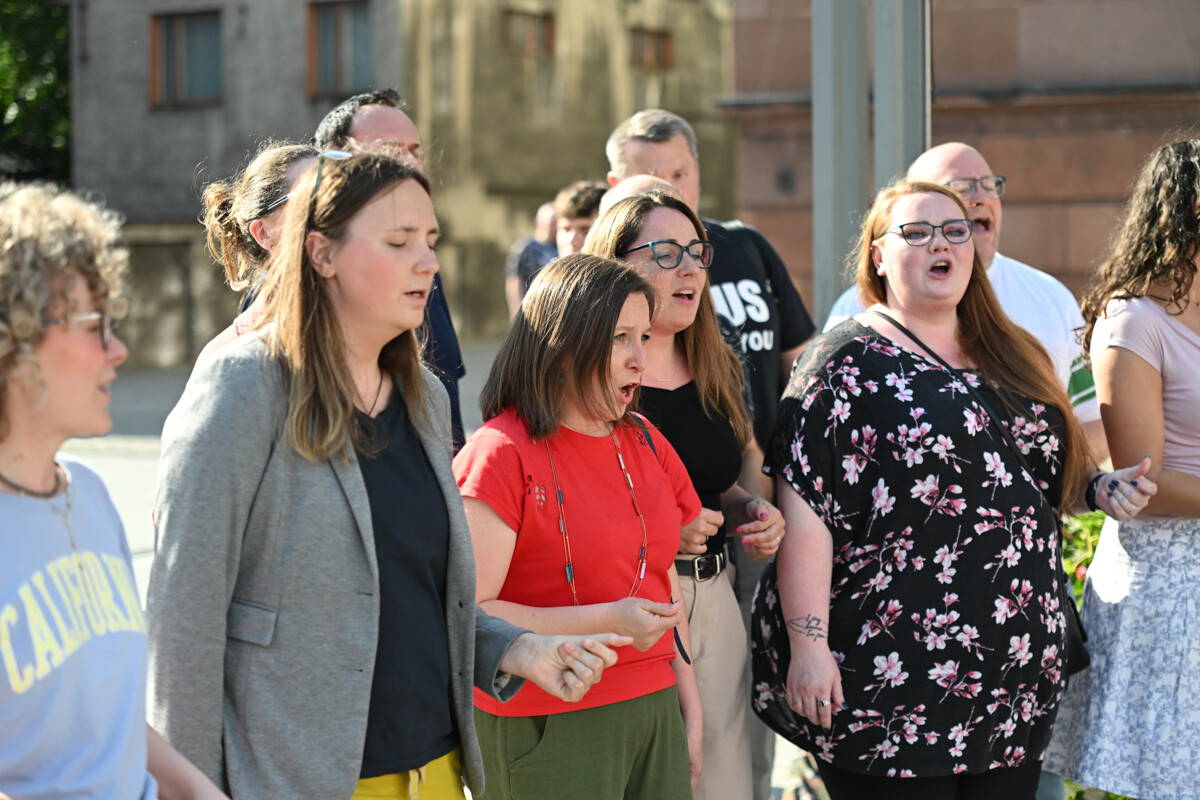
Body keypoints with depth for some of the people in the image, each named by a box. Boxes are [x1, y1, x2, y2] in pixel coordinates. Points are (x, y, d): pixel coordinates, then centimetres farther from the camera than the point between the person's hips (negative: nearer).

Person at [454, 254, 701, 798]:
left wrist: (689, 708, 17)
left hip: (654, 708, 7)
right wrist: (605, 622, -22)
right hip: (547, 728, -7)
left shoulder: (644, 443, 12)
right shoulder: (501, 455, -12)